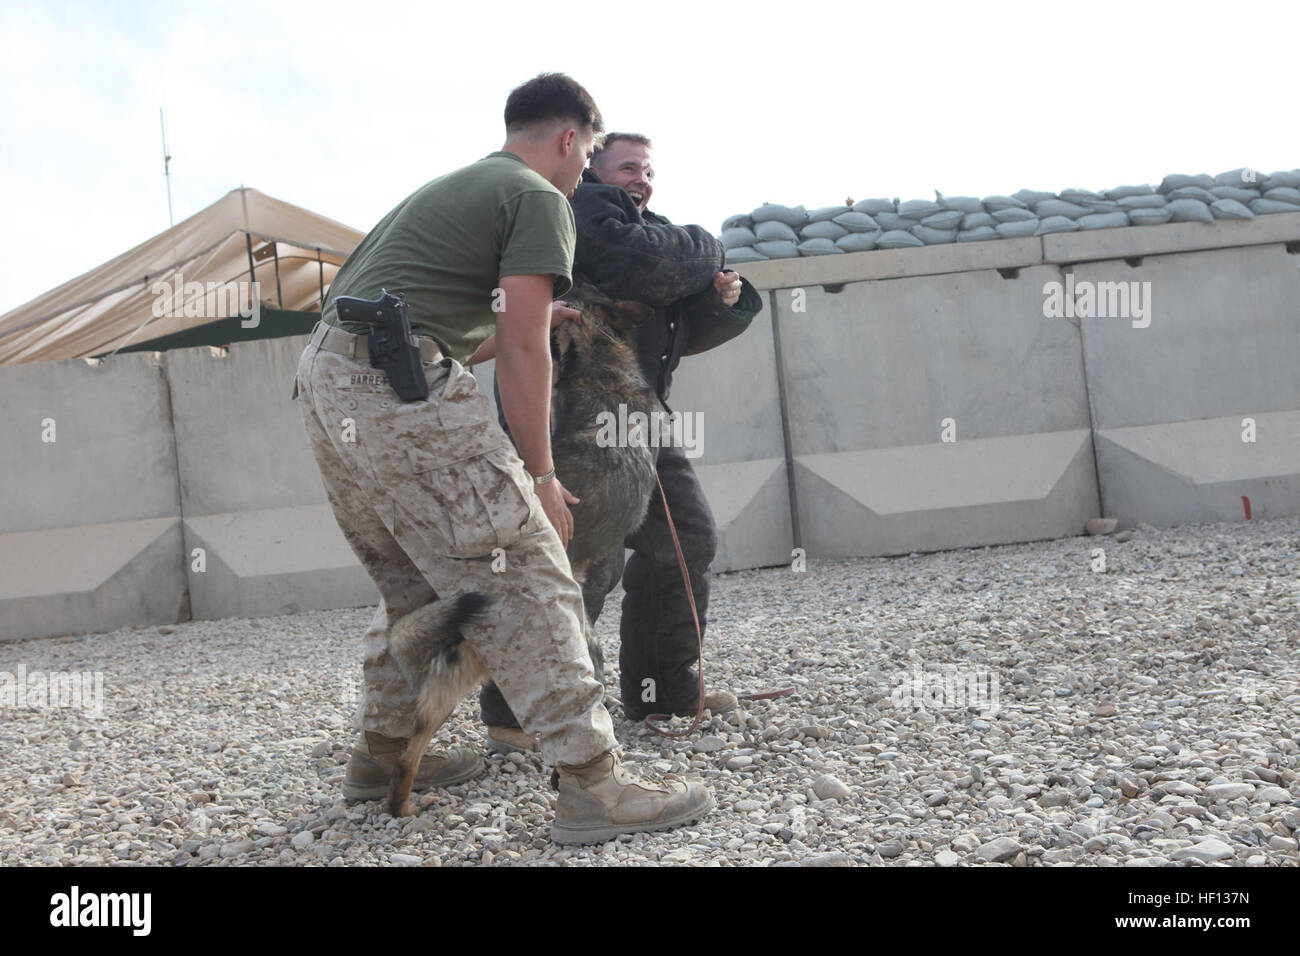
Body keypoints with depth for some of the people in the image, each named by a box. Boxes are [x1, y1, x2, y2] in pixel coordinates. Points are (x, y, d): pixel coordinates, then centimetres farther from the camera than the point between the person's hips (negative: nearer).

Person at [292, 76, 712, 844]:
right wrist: (541, 475, -2)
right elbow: (521, 353, -7)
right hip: (397, 382, -10)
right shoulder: (541, 199, 1)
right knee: (526, 578, -9)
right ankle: (591, 785, -12)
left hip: (322, 377, 10)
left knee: (415, 584, 21)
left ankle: (382, 757, 30)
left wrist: (530, 318, 38)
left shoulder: (453, 187, 29)